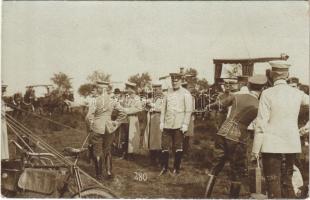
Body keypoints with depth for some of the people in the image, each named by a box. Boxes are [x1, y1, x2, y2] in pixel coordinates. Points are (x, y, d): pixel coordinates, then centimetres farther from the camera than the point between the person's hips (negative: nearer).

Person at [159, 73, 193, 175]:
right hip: (167, 125, 4)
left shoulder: (186, 94, -1)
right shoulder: (168, 94, 12)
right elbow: (163, 108, 15)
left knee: (178, 148, 4)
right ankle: (164, 167, 14)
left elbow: (188, 110, -5)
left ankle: (176, 168, 15)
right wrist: (161, 122, 8)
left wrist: (185, 124, -11)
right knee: (164, 146, 3)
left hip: (179, 126, -3)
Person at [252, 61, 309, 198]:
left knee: (274, 185, 2)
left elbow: (261, 124, -12)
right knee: (287, 182, 16)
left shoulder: (267, 94, -11)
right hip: (292, 145, 5)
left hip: (272, 146, -5)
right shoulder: (297, 94, 2)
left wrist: (255, 149, -6)